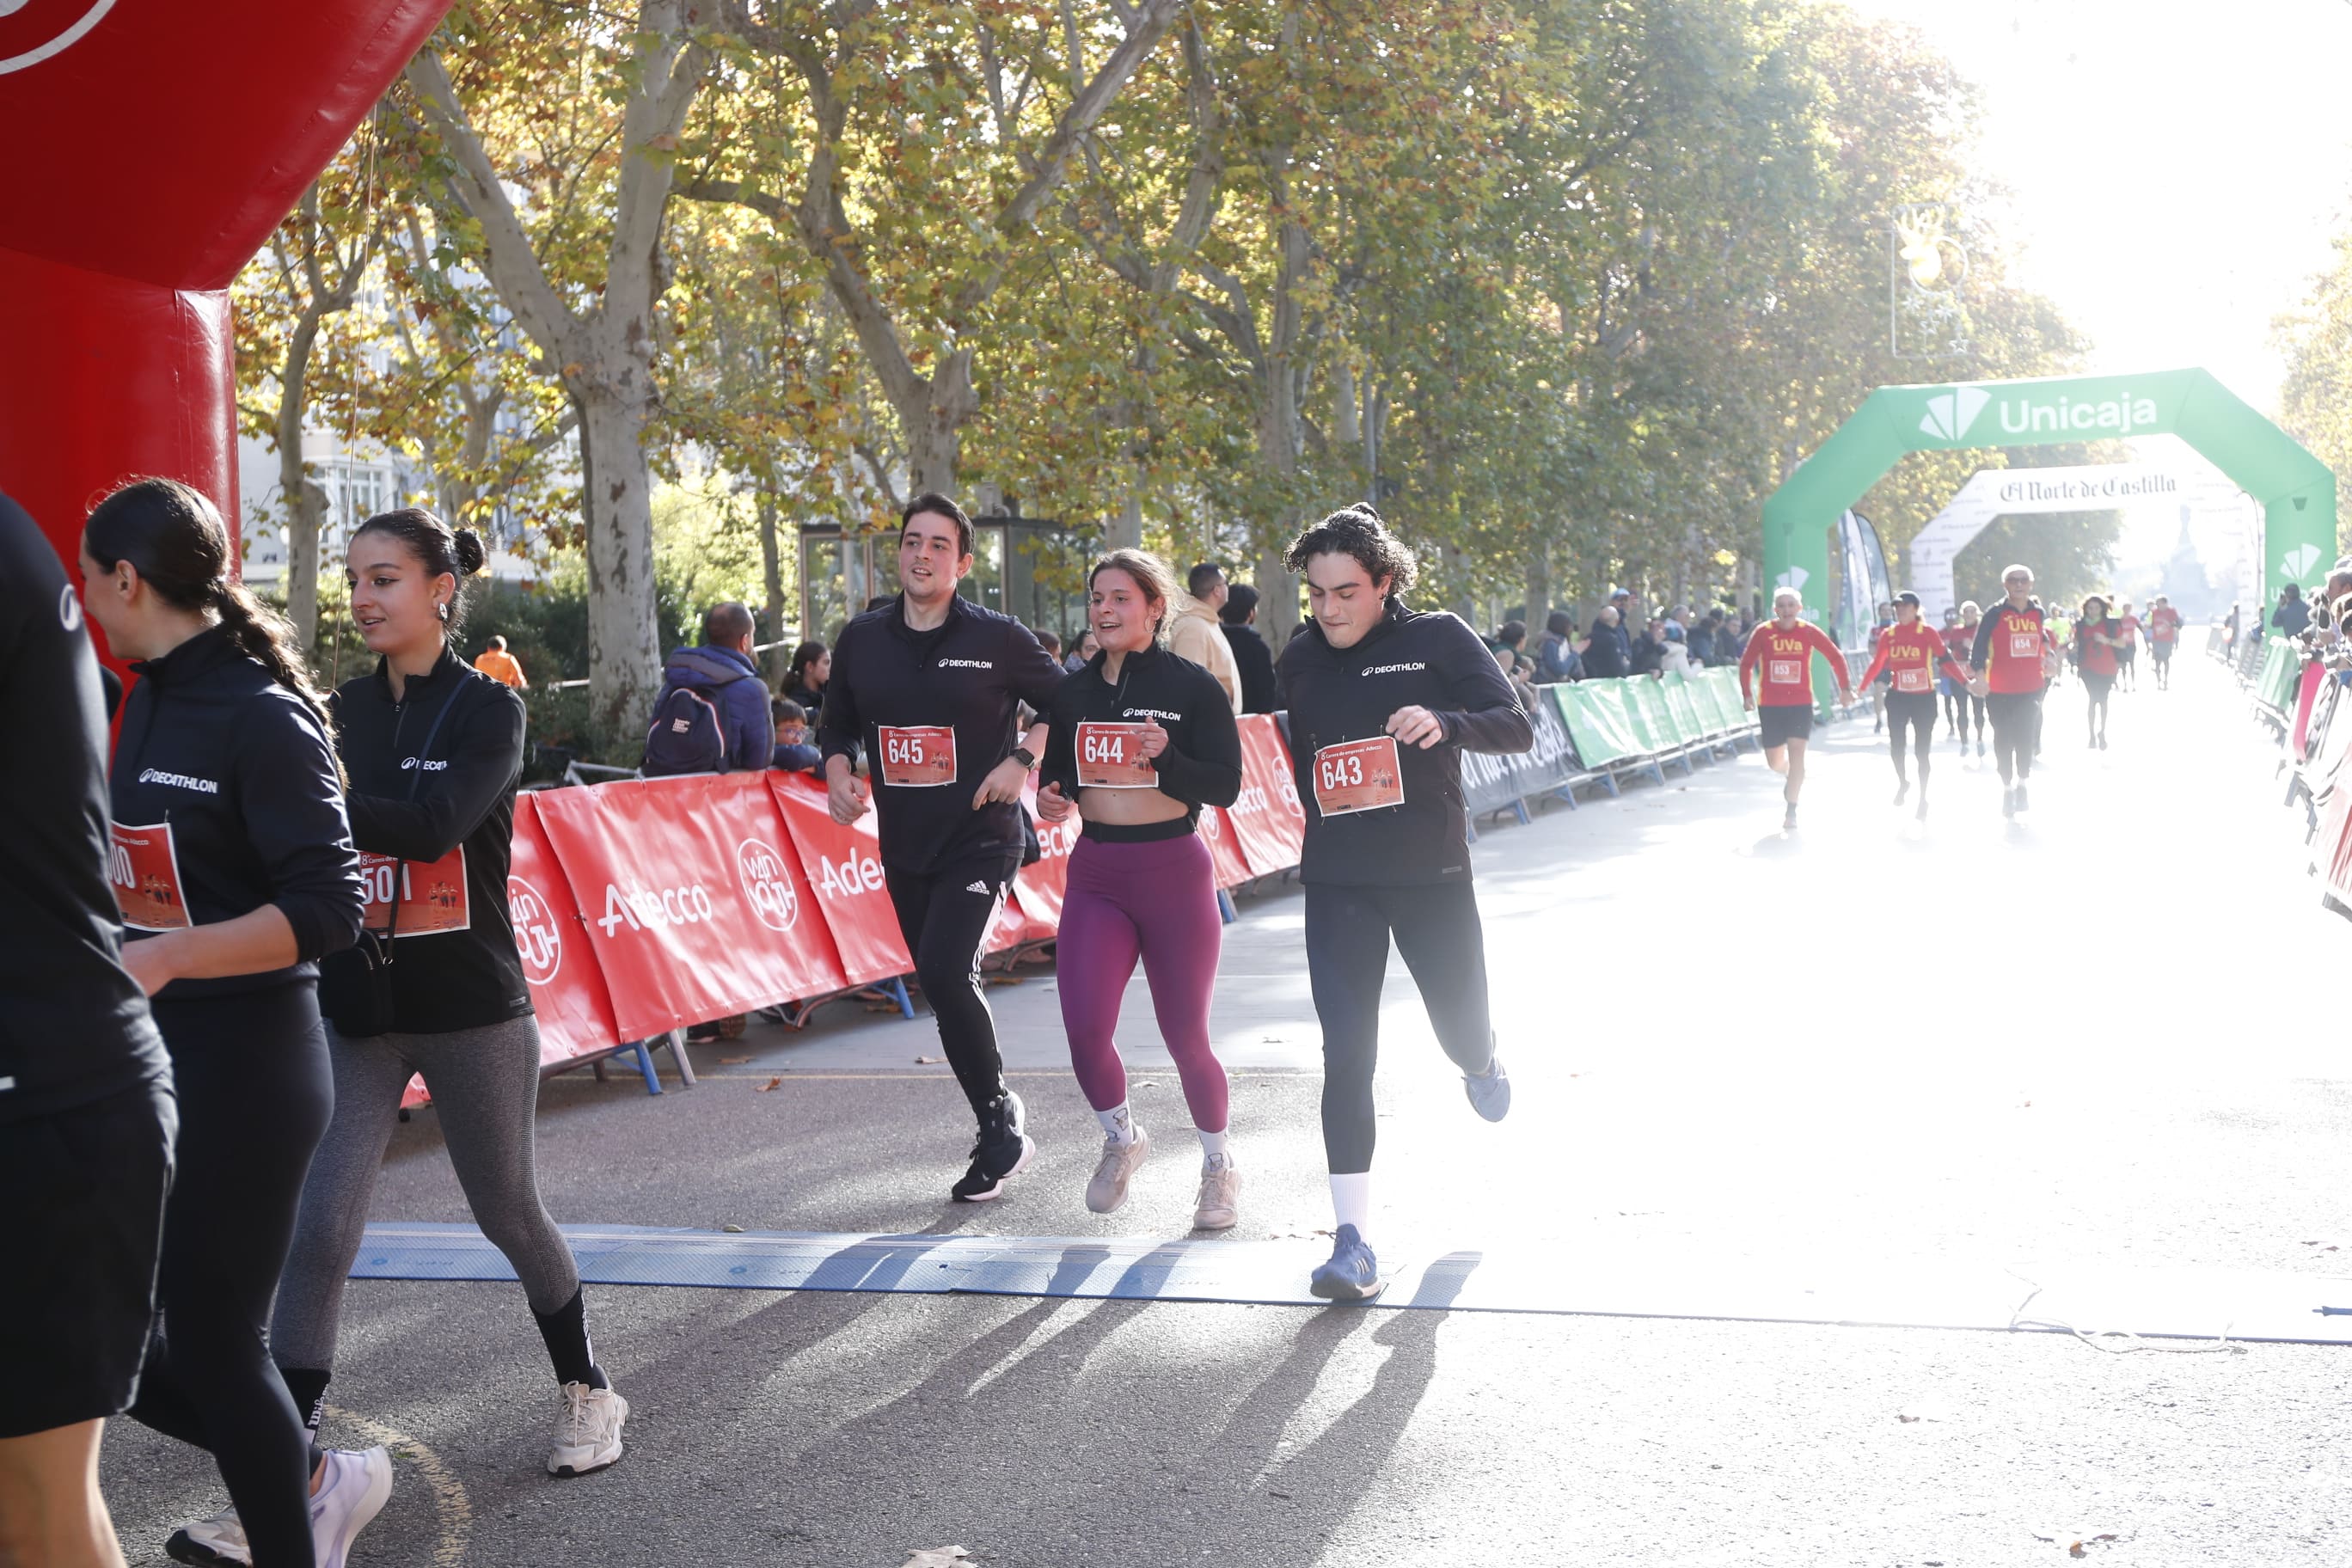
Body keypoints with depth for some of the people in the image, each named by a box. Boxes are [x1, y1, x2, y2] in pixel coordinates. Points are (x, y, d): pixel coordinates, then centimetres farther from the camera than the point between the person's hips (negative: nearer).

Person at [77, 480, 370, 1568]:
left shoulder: (260, 713, -15)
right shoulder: (149, 704, 10)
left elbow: (329, 909, -21)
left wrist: (161, 958, -29)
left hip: (242, 1065, -8)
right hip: (143, 1060, 9)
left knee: (210, 1337, 1)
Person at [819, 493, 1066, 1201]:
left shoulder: (998, 638, -6)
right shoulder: (862, 639, 5)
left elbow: (1066, 705, 2)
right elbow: (838, 726, 17)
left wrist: (1022, 758, -12)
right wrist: (840, 776, -2)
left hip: (981, 839, -5)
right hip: (904, 845, 5)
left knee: (945, 971, -22)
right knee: (947, 985, 11)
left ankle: (1000, 1128, -4)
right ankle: (1003, 1129, 27)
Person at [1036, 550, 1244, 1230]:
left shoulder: (1193, 686, -5)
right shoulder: (1073, 691, 7)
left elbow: (1226, 786, -10)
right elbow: (1058, 774, 17)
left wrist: (1166, 756, -26)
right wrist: (1051, 797, -6)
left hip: (1174, 871, -3)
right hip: (1094, 874, 3)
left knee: (1185, 1037, 3)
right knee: (1084, 1028, -11)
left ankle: (1219, 1165, 29)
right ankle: (1121, 1137, 19)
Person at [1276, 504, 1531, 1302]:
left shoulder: (1438, 638, -5)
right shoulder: (1299, 660, 5)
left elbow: (1517, 728, -11)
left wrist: (1444, 722, -28)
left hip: (1432, 874, -1)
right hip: (1338, 883, 2)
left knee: (1462, 1032, 11)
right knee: (1346, 1056, -8)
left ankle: (1481, 1064, 52)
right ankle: (1354, 1242, -5)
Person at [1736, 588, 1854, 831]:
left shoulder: (1809, 632, -5)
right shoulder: (1763, 632, -6)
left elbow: (1836, 657, 4)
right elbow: (1746, 664, 1)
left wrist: (1844, 687, 0)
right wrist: (1747, 693, -7)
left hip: (1801, 704, -1)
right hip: (1770, 706, 1)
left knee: (1797, 757, -11)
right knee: (1775, 761, 9)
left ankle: (1791, 811, -4)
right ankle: (1789, 775, 45)